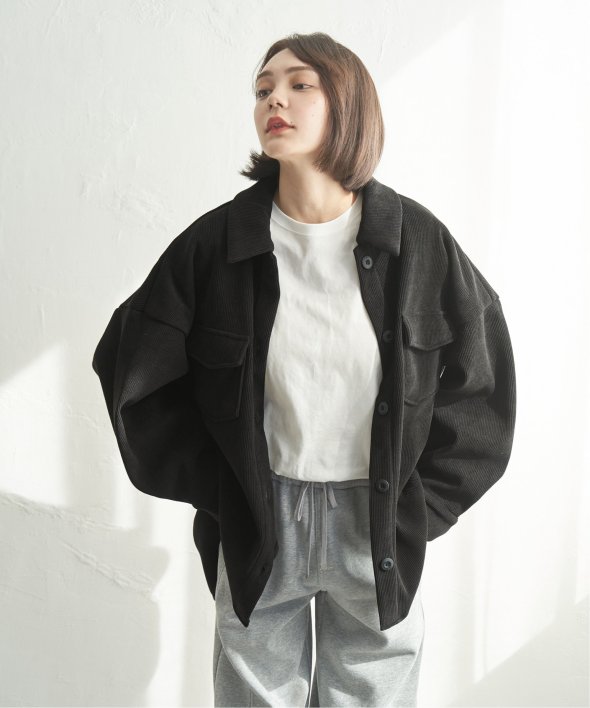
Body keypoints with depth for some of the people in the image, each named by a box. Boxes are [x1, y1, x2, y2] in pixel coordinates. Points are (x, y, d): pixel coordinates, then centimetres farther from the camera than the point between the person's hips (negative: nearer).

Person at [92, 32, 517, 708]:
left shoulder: (416, 239, -7)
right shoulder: (217, 241, -8)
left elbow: (479, 374, 3)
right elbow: (131, 361, 2)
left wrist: (422, 501, 0)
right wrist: (213, 488, 0)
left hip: (379, 528, 0)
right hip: (257, 525, 0)